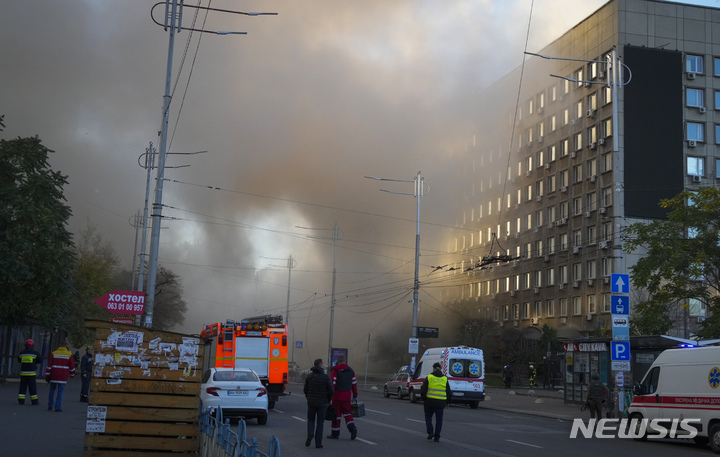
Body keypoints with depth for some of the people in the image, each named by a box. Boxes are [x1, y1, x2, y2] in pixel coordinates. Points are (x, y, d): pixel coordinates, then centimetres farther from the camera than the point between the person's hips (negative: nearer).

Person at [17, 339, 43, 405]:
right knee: (32, 387, 3)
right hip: (31, 373, -3)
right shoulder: (35, 353, -8)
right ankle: (34, 401, 5)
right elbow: (40, 360, 0)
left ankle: (21, 400, 4)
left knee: (23, 387, 8)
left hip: (23, 373, 3)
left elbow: (19, 360, 21)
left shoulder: (22, 353, 3)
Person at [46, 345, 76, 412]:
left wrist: (47, 376, 2)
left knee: (52, 390, 17)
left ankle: (50, 406, 17)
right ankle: (57, 408, 0)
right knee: (60, 391, 3)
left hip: (54, 376, 1)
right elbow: (72, 366, 3)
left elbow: (49, 365, 0)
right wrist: (72, 375, 17)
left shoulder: (53, 354, 5)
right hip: (63, 377, -1)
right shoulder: (69, 354, 2)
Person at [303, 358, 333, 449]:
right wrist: (328, 401, 5)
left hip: (311, 403, 2)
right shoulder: (326, 377, -10)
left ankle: (310, 434, -9)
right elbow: (331, 391, -10)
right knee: (320, 423, 7)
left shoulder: (309, 376, 0)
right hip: (322, 403, -2)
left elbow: (305, 390, 5)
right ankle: (318, 443, 7)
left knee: (311, 419, 18)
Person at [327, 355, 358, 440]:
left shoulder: (335, 371, -9)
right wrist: (355, 396, 16)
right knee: (347, 414, 13)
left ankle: (335, 433, 10)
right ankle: (352, 428, -8)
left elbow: (332, 384, -15)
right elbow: (354, 384, 9)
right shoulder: (350, 371, 7)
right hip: (347, 396, 4)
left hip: (337, 396, -4)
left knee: (336, 414, 3)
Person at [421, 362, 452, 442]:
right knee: (439, 419, 10)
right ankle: (437, 437, 8)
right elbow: (449, 393, 7)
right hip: (441, 403, 1)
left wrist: (424, 399, 11)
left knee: (428, 417, 17)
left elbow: (423, 390, -3)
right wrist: (447, 402, 20)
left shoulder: (429, 377, -3)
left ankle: (430, 432, 2)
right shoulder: (445, 379, 3)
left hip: (429, 402, -1)